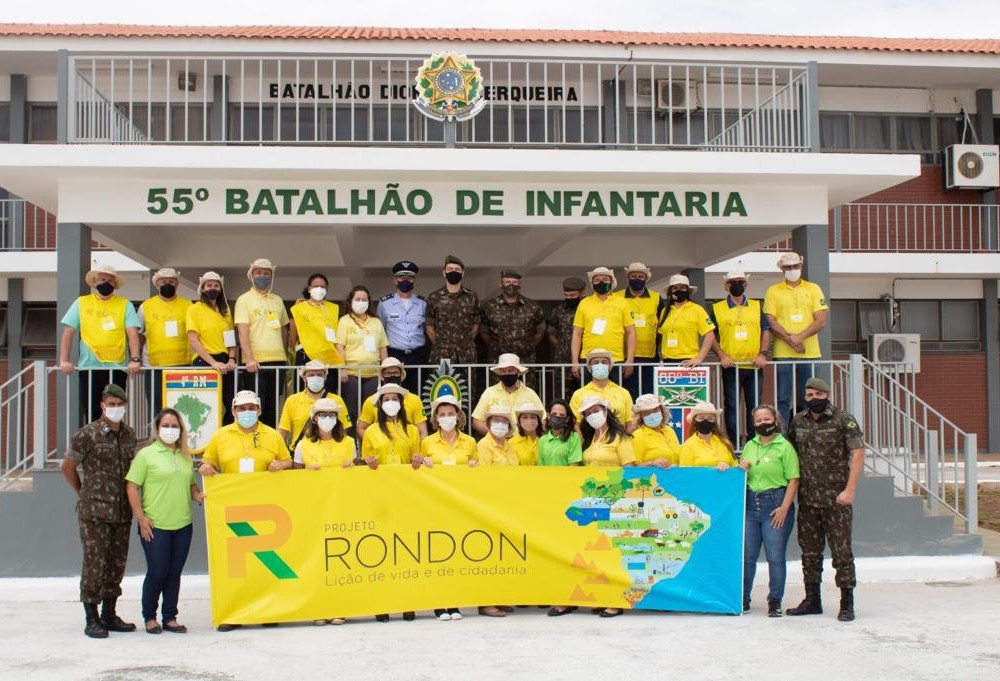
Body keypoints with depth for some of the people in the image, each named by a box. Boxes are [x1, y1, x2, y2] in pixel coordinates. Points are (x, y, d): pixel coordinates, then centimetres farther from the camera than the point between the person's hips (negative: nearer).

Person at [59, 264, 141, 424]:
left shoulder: (125, 304, 7)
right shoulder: (81, 303, 9)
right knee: (91, 415, 2)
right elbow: (68, 333, 5)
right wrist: (64, 360, -5)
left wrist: (135, 359, -15)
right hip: (89, 368, 0)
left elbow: (132, 332, -2)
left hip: (117, 368, 0)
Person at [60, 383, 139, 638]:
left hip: (122, 512, 6)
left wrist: (131, 500, 13)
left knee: (117, 563, 11)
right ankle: (92, 619, 5)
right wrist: (85, 493, 6)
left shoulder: (129, 435, 9)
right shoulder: (87, 434, -7)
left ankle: (109, 615, 22)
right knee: (95, 564, -3)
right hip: (94, 512, -5)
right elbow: (68, 467, 0)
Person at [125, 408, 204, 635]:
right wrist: (140, 517, -11)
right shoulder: (146, 454, -2)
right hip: (155, 525, -5)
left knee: (175, 573, 8)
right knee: (157, 572, -2)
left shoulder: (185, 456, 14)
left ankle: (170, 618, 18)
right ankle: (149, 617, 16)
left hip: (183, 524, 5)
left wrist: (197, 495, 1)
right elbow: (131, 486, -6)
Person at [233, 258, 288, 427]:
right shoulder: (244, 300, 1)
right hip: (255, 363, -5)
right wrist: (249, 359, -20)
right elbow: (243, 332, -9)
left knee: (273, 407, 9)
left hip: (277, 361, 5)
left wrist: (284, 354, 14)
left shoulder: (277, 300, 16)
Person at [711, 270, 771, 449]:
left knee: (754, 406, 4)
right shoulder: (717, 309, 6)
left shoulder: (756, 307, 12)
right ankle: (733, 444, 7)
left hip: (754, 366, 2)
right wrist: (721, 355, -9)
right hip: (730, 366, -2)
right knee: (731, 406, 1)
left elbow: (766, 331, 9)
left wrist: (763, 353, -4)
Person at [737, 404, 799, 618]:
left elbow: (793, 480, -8)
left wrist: (784, 507, -16)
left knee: (775, 556, -1)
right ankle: (743, 598, 17)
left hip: (775, 503, -5)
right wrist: (741, 469, 1)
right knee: (746, 555, 6)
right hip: (750, 503, 5)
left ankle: (775, 601, 11)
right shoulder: (749, 446, 15)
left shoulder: (784, 446, -4)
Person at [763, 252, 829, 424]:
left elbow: (821, 320, 1)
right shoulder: (773, 291, 7)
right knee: (783, 400, -2)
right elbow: (770, 322, -1)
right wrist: (790, 339, -13)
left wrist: (800, 336, -12)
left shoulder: (813, 289, 10)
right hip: (783, 354, -1)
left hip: (810, 352, 1)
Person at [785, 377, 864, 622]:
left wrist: (849, 490, -17)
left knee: (841, 550, -1)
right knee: (809, 551, 11)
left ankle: (847, 604, 7)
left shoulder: (844, 420, -6)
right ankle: (812, 600, 22)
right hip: (807, 498, 5)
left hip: (836, 498, -5)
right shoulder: (798, 421, 9)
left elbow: (858, 454, -10)